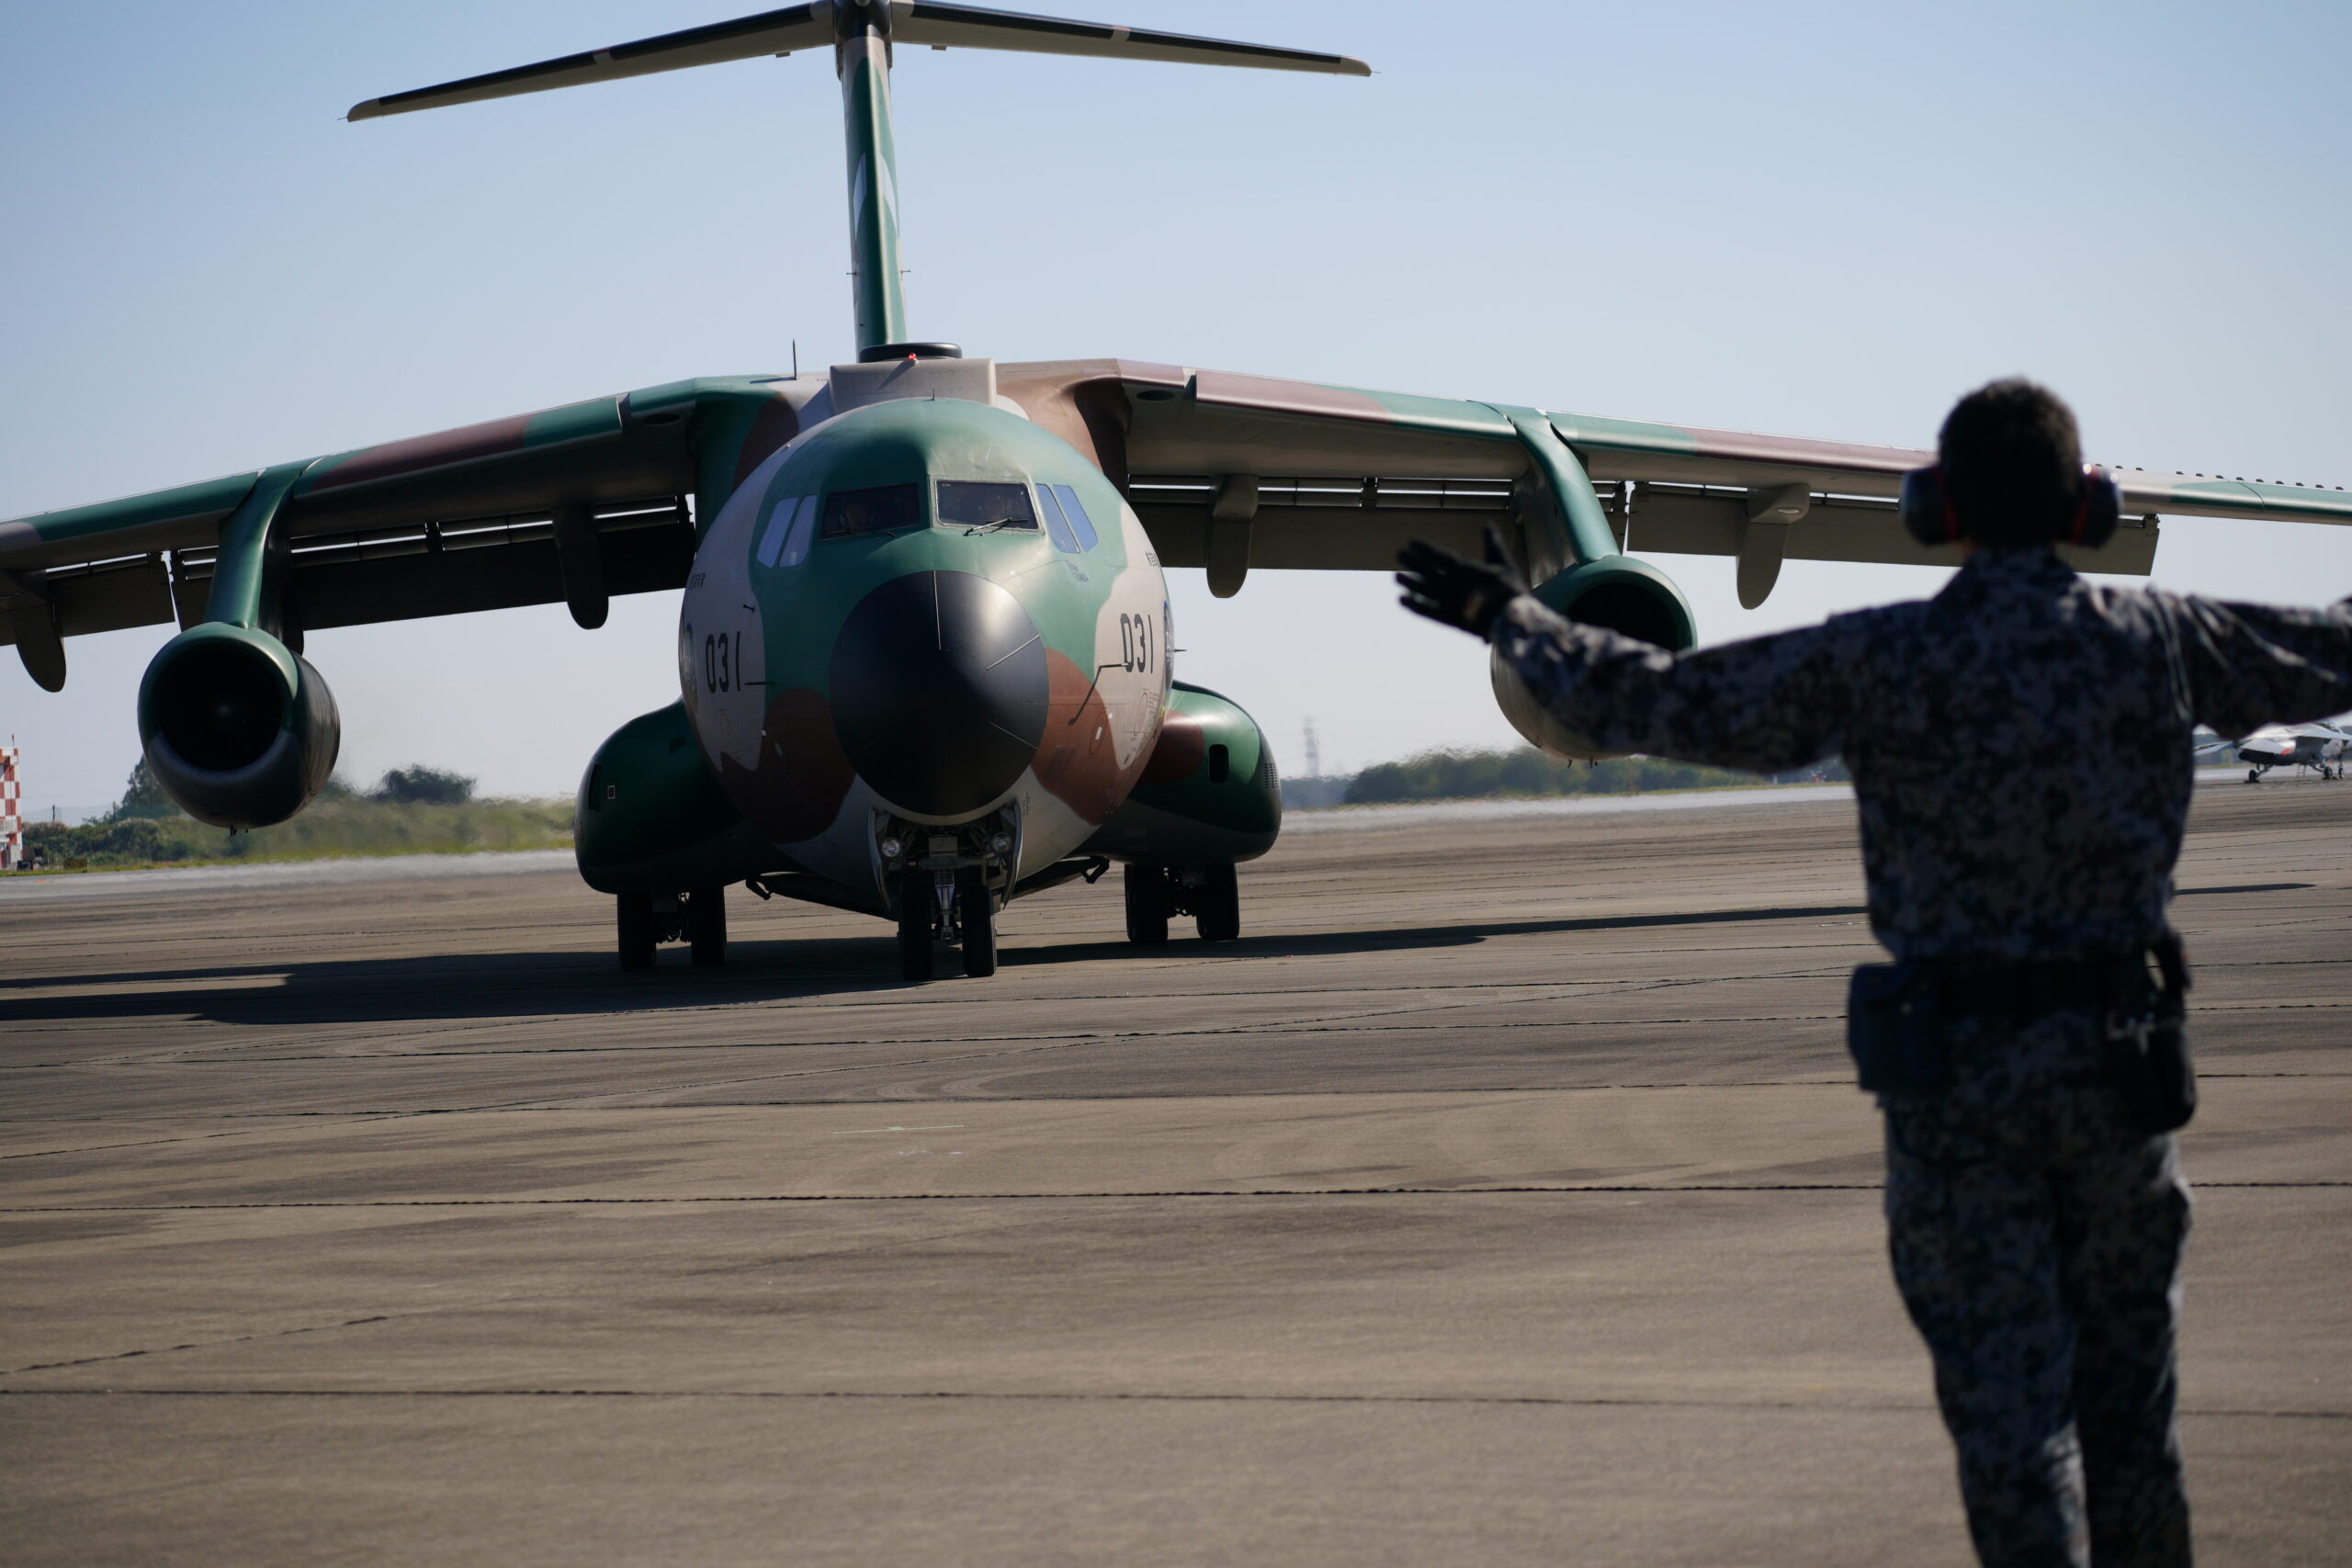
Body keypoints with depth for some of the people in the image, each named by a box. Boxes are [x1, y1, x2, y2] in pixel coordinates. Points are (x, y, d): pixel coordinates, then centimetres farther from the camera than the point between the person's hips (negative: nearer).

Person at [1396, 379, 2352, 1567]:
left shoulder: (1876, 662, -8)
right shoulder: (2157, 641, -2)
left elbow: (1653, 700, -1)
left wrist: (1509, 619, 14)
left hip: (1954, 1068, -2)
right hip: (2118, 1055, 2)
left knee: (2006, 1389, 1)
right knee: (2124, 1381, 14)